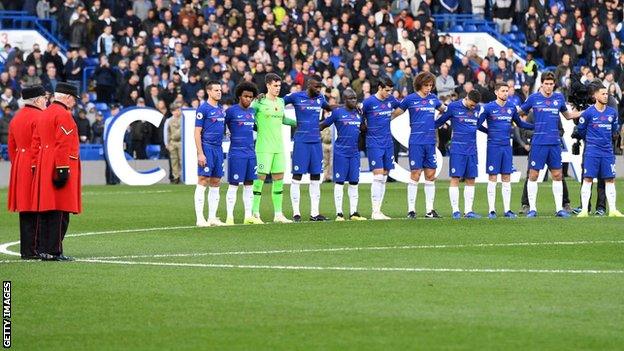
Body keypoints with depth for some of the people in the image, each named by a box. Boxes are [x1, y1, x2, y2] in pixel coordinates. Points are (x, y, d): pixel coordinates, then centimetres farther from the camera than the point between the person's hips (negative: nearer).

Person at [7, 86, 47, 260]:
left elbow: (11, 147, 17)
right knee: (37, 210, -5)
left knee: (25, 209, 9)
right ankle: (34, 250, -6)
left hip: (20, 168, 8)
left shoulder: (16, 118, 13)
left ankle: (26, 250, 11)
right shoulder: (40, 118, -12)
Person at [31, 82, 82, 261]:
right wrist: (63, 169, -20)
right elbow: (63, 145, -18)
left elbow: (36, 143, 17)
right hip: (59, 166, -9)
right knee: (59, 211, -7)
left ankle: (44, 250, 10)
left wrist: (37, 166, 19)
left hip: (43, 168, 9)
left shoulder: (44, 114, 16)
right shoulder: (64, 115, -11)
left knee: (45, 210, 9)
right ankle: (54, 251, -9)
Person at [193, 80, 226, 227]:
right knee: (203, 181, -8)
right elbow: (197, 133, -10)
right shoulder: (203, 109, -7)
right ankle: (200, 219, -7)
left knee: (216, 183, 8)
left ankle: (212, 218, 12)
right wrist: (200, 153, -17)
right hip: (207, 148, -8)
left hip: (218, 149, 8)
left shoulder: (221, 110, 16)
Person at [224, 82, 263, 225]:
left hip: (251, 153, 7)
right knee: (233, 186, -5)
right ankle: (229, 217, -2)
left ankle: (248, 216, 13)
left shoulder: (252, 111, 13)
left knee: (249, 185, 8)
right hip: (236, 153, -7)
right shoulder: (231, 111, -7)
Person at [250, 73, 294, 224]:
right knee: (260, 177, -7)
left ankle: (278, 214, 10)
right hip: (264, 147, -7)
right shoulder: (259, 102, -6)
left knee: (279, 179, 6)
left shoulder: (281, 102, 13)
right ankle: (255, 213, -1)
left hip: (278, 147, 7)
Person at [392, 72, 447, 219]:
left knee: (430, 175, 5)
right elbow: (396, 113, 5)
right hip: (416, 142, -4)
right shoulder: (410, 99, -1)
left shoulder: (433, 98, 11)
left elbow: (444, 109, 28)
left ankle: (430, 210, 10)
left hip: (430, 143, 4)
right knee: (415, 175, -5)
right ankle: (411, 209, 0)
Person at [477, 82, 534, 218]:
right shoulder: (488, 108, -4)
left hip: (507, 146, 4)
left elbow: (519, 123, 22)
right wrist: (490, 132, 0)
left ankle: (507, 210, 8)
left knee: (507, 178, 5)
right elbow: (478, 124, -2)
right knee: (493, 178, -3)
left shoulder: (511, 107, 10)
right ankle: (492, 210, 0)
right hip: (493, 146, -4)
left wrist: (536, 127, 16)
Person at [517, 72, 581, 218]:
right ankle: (532, 208, 5)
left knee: (557, 175, 4)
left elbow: (567, 115, 22)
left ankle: (559, 208, 9)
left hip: (555, 143, 3)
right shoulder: (533, 98, 0)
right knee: (533, 175, -2)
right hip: (538, 143, -3)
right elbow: (521, 112, 13)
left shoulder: (559, 98, 8)